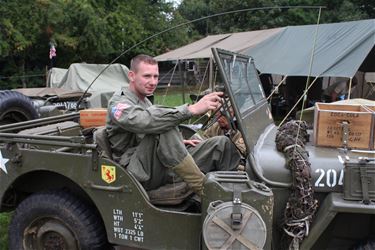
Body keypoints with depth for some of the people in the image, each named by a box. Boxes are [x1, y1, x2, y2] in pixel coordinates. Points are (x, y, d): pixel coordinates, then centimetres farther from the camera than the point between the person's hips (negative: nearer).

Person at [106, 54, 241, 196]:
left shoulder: (145, 101, 19)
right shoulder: (119, 103, -10)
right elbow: (146, 121, -33)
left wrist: (177, 143, 11)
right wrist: (192, 109, -40)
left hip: (162, 166, 8)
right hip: (138, 172, -8)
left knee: (222, 143, -3)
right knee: (165, 126, -36)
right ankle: (205, 190, -31)